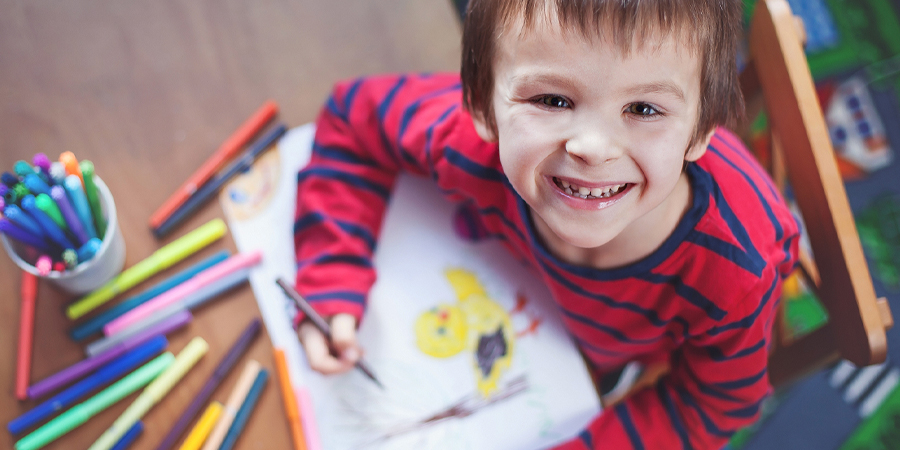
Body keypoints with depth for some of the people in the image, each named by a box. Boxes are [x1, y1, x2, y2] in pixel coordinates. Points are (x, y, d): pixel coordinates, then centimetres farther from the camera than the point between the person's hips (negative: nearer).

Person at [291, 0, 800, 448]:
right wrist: (331, 284, -26)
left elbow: (714, 405, -22)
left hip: (669, 360, -1)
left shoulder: (741, 273, -44)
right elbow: (356, 114, -19)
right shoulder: (472, 144, -40)